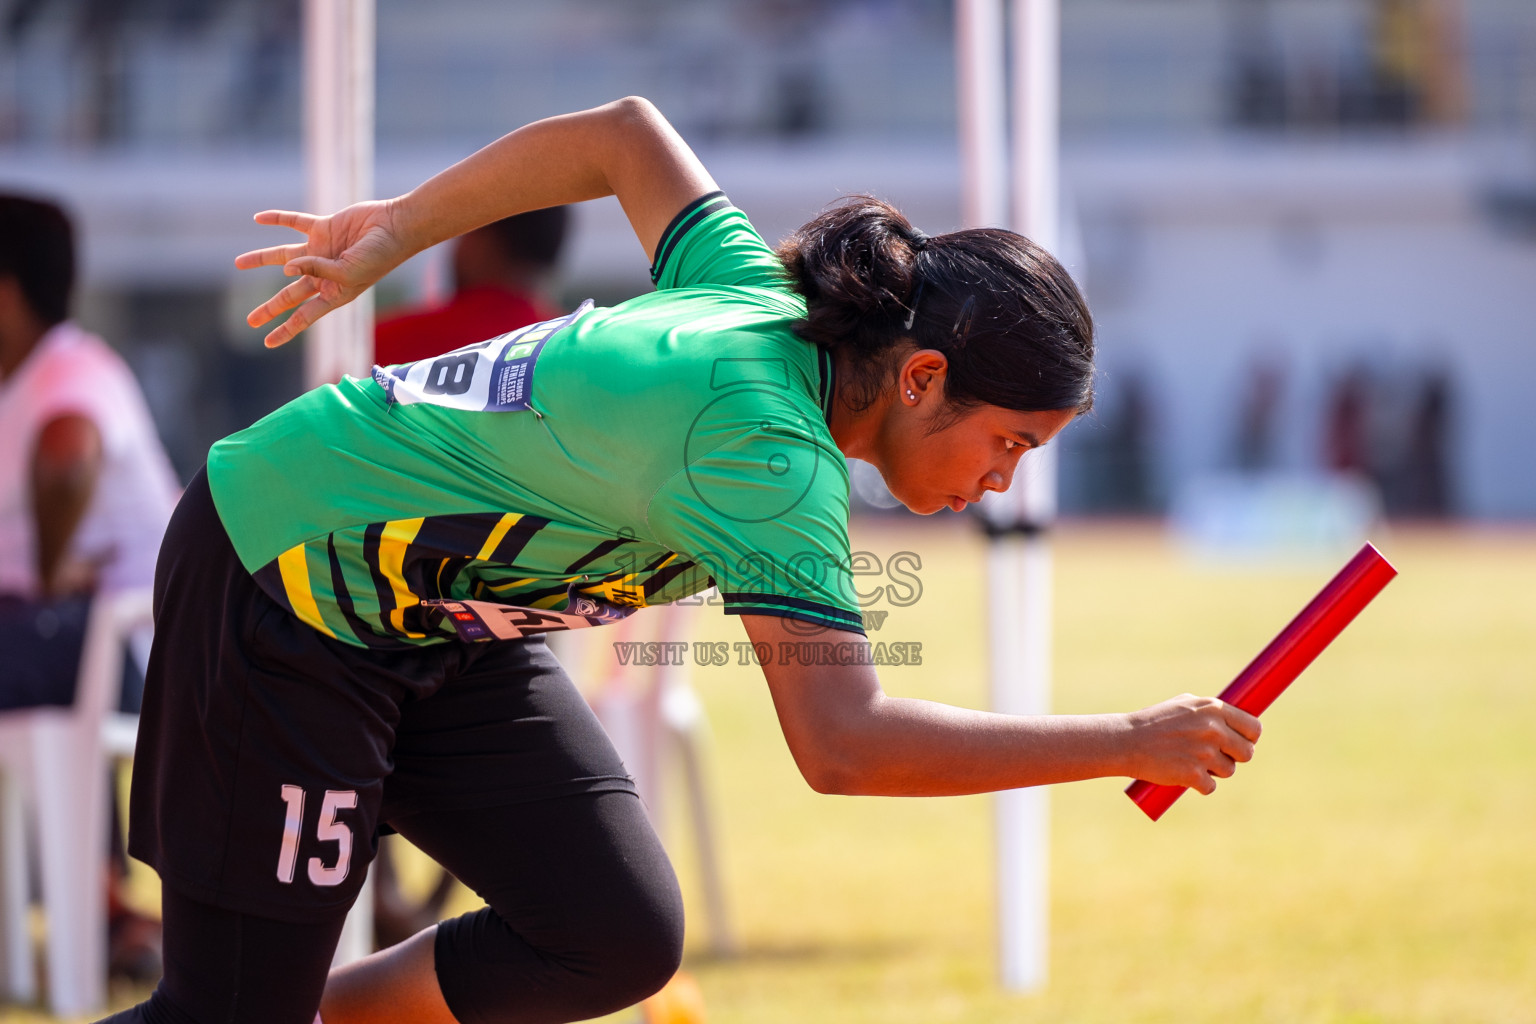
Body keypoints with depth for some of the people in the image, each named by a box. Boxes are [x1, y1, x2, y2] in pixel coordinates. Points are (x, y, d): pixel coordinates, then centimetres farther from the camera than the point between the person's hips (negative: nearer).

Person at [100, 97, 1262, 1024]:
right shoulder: (768, 439, -31)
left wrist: (395, 234, 19)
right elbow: (840, 742, -40)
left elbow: (626, 133, 12)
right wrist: (1129, 741, -36)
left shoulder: (761, 297, -6)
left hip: (445, 625, 9)